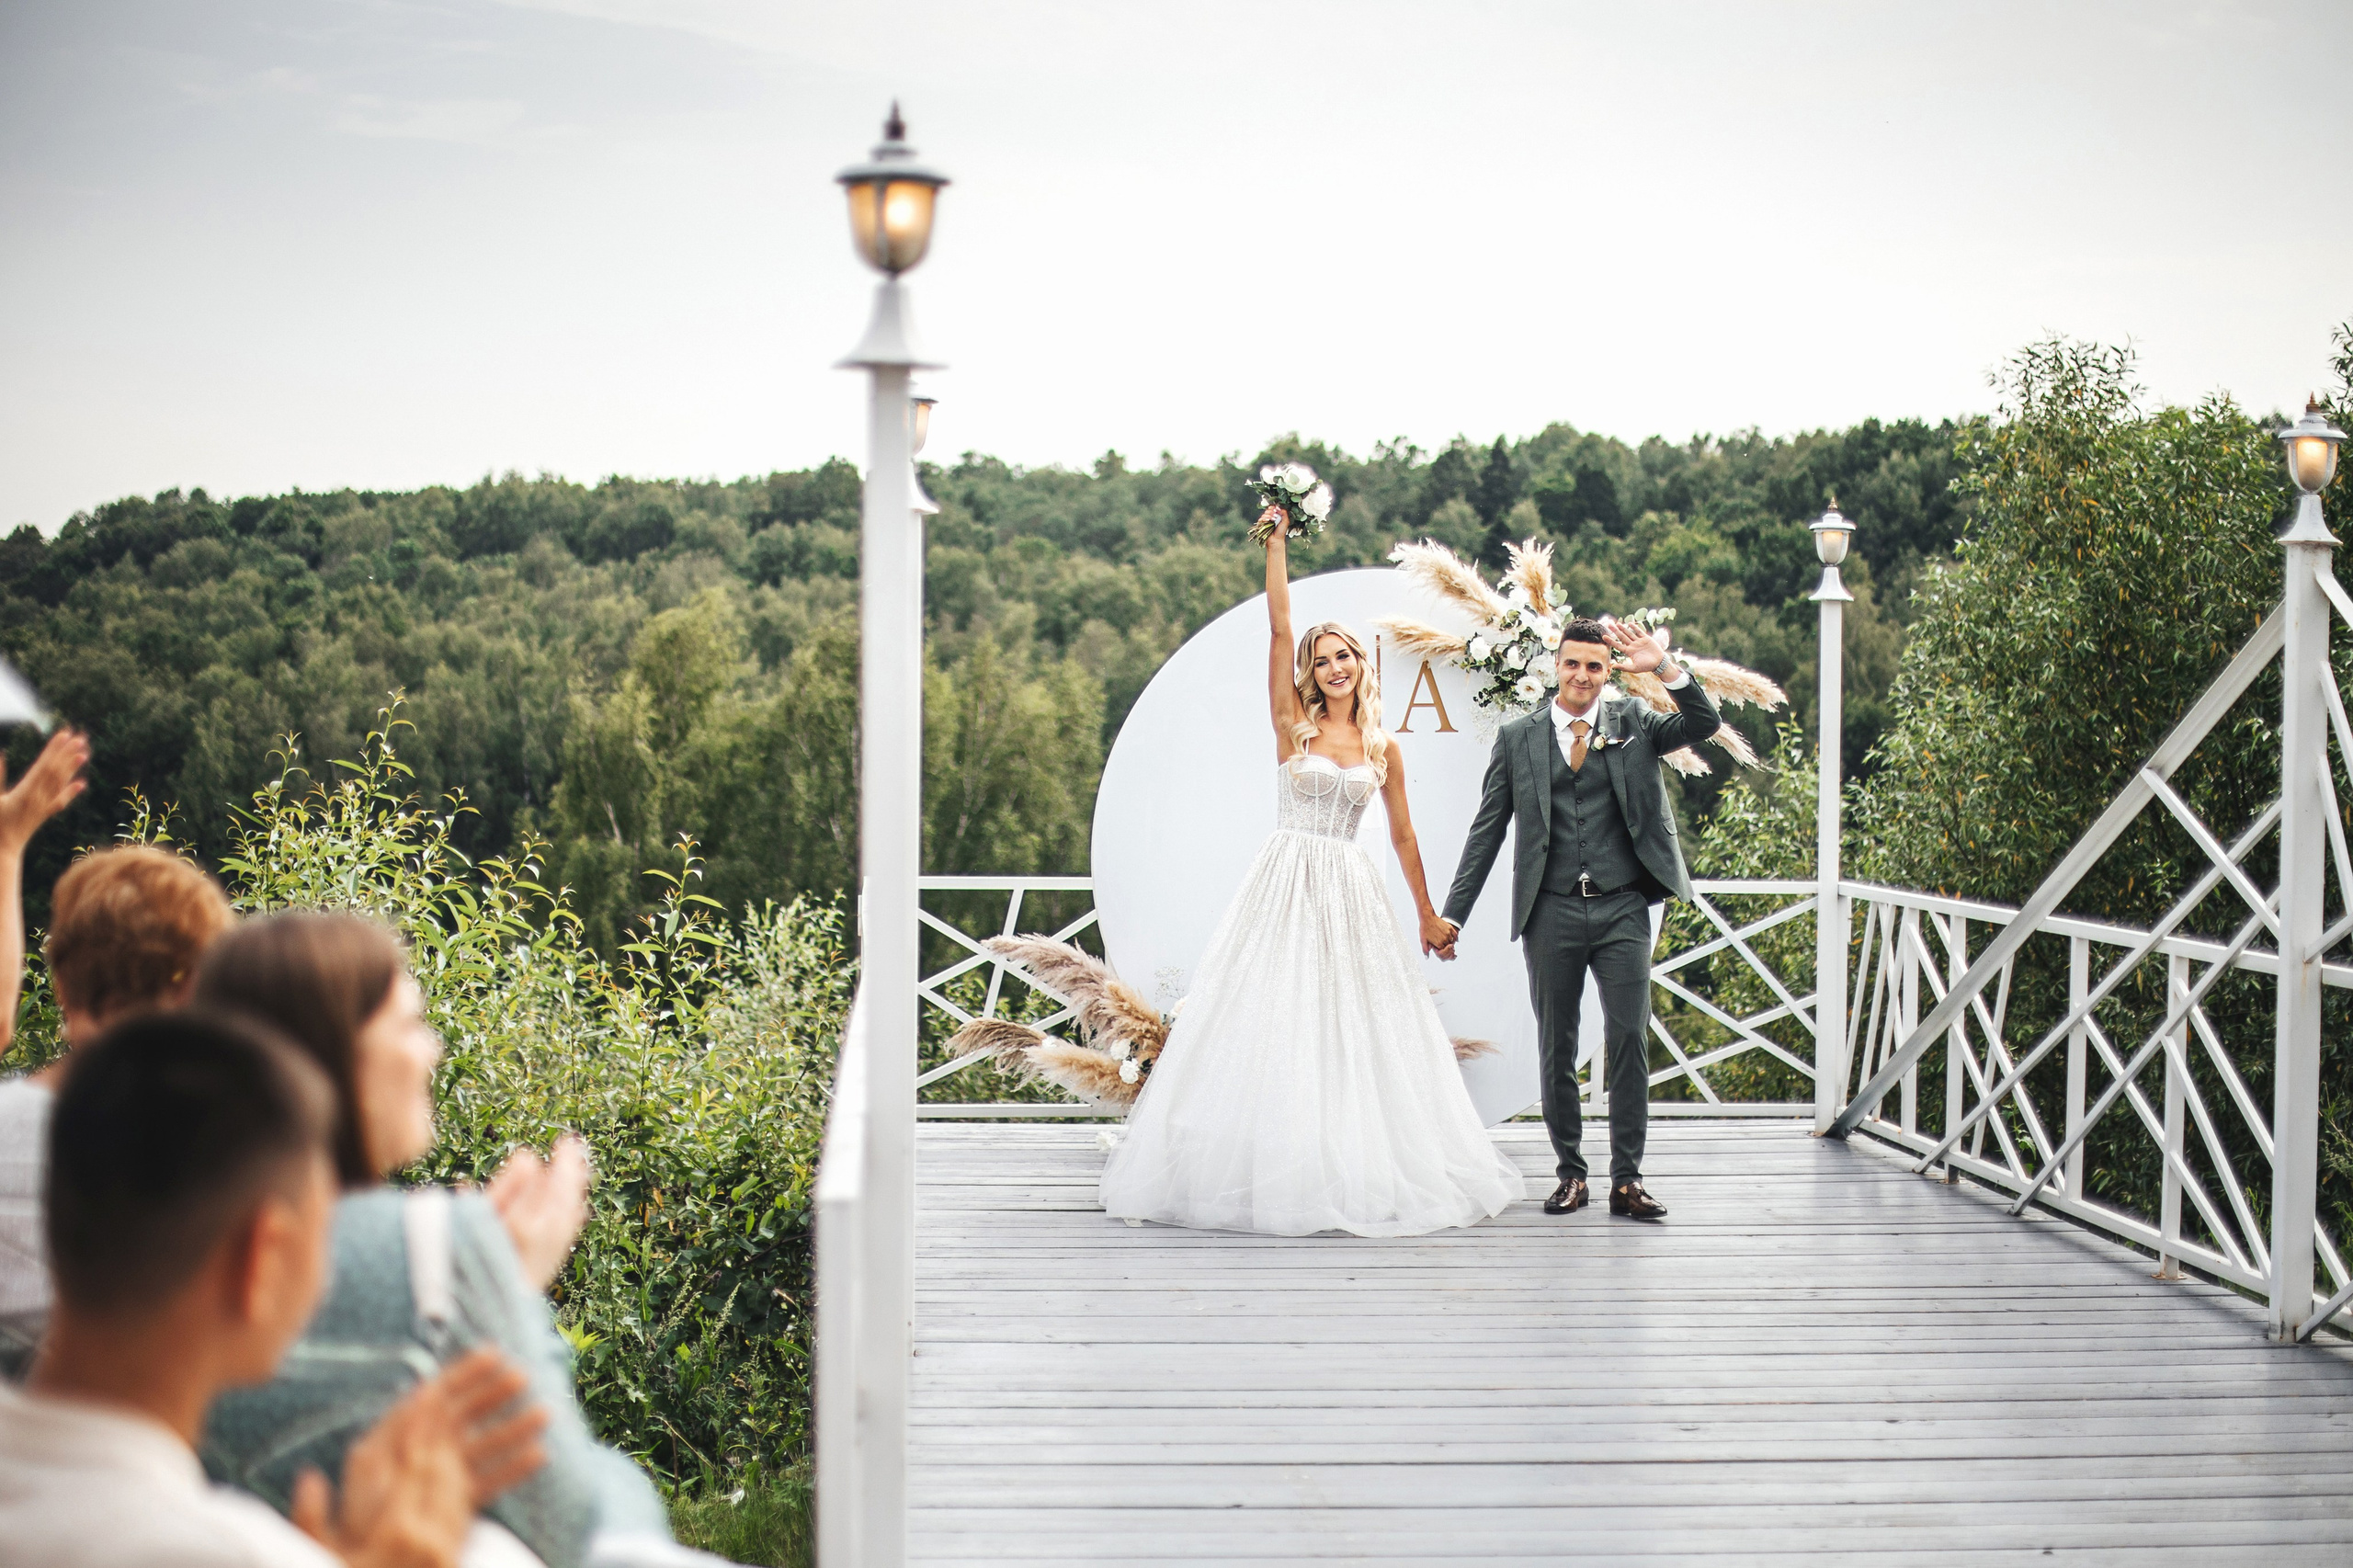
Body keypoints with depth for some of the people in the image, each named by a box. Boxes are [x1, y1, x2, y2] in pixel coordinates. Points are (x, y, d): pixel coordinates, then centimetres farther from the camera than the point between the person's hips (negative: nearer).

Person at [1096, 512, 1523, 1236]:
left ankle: (1361, 1173, 10)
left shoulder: (1383, 748, 8)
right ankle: (1275, 1172, 3)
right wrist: (1277, 539, -7)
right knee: (1277, 1028, -3)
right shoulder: (1293, 724, 2)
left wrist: (1428, 915, 16)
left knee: (1359, 1033, 2)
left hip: (1352, 897, 2)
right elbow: (1279, 627, -4)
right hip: (1285, 887, -2)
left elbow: (1402, 835, 14)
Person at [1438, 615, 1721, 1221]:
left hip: (1622, 910, -1)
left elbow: (1705, 724, -6)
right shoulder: (1518, 737, 7)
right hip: (1552, 913, 1)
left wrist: (1665, 668, -18)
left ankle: (1627, 1179, 2)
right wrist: (1452, 914, 3)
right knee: (1556, 1048, 6)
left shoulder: (1633, 723, 8)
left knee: (1629, 1040, -5)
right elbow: (1487, 831, 7)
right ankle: (1570, 1173, 17)